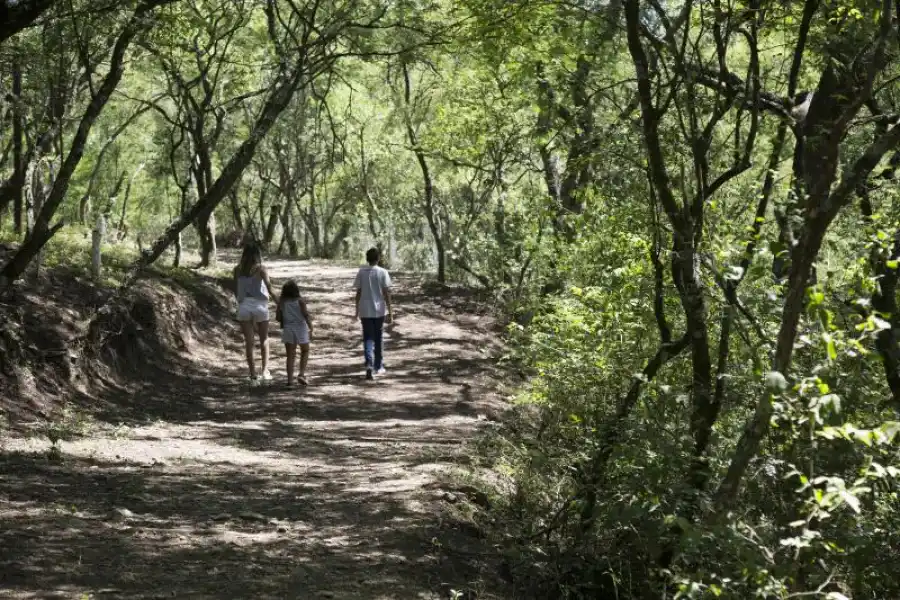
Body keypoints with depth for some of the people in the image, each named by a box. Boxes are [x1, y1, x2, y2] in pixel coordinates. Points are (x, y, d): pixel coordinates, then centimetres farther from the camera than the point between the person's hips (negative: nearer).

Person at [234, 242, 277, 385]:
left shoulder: (238, 270, 2)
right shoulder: (260, 269, -6)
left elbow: (237, 289, 3)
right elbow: (270, 290, -13)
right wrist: (280, 304, -8)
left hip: (244, 306, 2)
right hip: (260, 305, -2)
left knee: (249, 343, 5)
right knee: (264, 340, 16)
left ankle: (253, 376, 2)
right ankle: (265, 371, 5)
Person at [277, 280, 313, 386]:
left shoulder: (281, 303, -2)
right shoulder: (300, 301, -9)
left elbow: (278, 318, 0)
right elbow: (306, 315, -15)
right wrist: (311, 328, -11)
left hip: (288, 329, 2)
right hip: (301, 328, -2)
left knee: (290, 355, 7)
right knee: (305, 351, 16)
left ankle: (290, 379, 2)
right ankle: (302, 374, 0)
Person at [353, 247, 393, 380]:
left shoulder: (361, 272, -1)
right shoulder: (383, 273, -6)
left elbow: (358, 293, 1)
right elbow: (386, 294, -7)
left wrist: (357, 311, 9)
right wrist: (390, 312, -2)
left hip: (365, 311, 1)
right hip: (379, 310, -1)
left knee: (368, 339, 3)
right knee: (379, 339, 14)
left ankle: (369, 364, -18)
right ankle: (378, 367, 23)